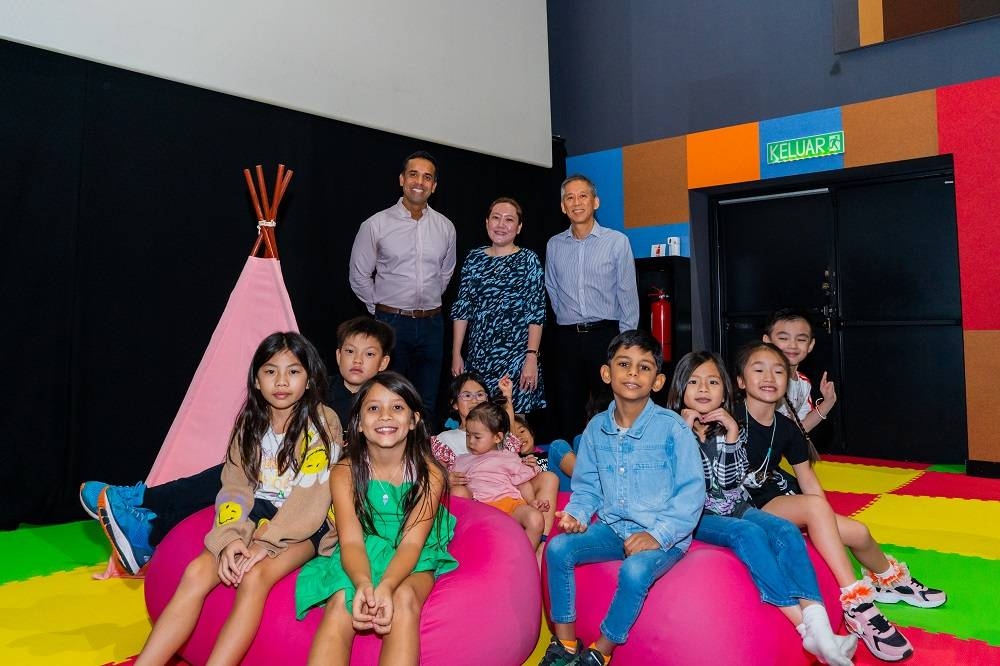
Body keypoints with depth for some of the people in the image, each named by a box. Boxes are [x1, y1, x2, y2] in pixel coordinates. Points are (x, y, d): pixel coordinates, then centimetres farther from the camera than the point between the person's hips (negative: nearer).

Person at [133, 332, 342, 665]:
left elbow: (312, 499, -16)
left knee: (254, 577, -30)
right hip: (256, 516, 5)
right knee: (197, 571, -18)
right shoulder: (249, 423, 6)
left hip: (303, 526, -5)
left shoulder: (323, 422, -10)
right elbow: (234, 487, 0)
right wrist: (231, 538, -18)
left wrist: (265, 543, -22)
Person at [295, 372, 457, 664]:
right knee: (341, 603, -31)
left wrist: (386, 586, -38)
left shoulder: (429, 474, -10)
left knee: (403, 598, -34)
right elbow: (351, 541, -16)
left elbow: (411, 543, -17)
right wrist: (363, 584, -38)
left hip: (412, 563, -1)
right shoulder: (345, 472, -7)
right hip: (361, 560, 1)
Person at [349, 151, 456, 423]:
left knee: (427, 406, 10)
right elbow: (359, 276, 3)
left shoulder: (445, 227, 5)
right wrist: (381, 309, 6)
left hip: (432, 325, 3)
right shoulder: (376, 225, -4)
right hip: (391, 323, -3)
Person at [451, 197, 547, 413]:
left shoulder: (528, 260, 0)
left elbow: (536, 313, -5)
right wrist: (456, 353, 4)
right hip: (477, 358, 3)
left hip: (516, 357, -3)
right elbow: (461, 309, 9)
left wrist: (532, 357, -13)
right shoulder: (474, 259, 9)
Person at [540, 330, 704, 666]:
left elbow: (691, 492, -13)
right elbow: (587, 486, 13)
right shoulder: (596, 428, 4)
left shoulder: (672, 428, -12)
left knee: (634, 571, -32)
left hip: (663, 536, -5)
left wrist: (658, 535, -22)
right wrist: (577, 513, -7)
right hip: (612, 528, 5)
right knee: (557, 548, -15)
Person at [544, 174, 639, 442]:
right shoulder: (554, 245, 9)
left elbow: (628, 295, -1)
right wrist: (568, 321, 13)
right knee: (567, 415, 6)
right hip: (566, 339, 3)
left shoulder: (617, 241, 0)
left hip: (606, 335, -3)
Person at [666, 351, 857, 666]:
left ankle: (818, 622, -36)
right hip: (697, 514, -4)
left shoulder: (729, 427, 9)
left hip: (736, 507, 5)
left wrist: (732, 436, -12)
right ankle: (806, 628, -36)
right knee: (748, 533, -31)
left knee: (786, 530, -22)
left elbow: (732, 480, -2)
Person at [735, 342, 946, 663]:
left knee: (857, 532, -2)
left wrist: (825, 521, -4)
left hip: (776, 501, 6)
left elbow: (808, 479, 7)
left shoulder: (785, 428, 4)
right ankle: (856, 603, -20)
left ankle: (888, 579, 34)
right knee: (814, 506, -29)